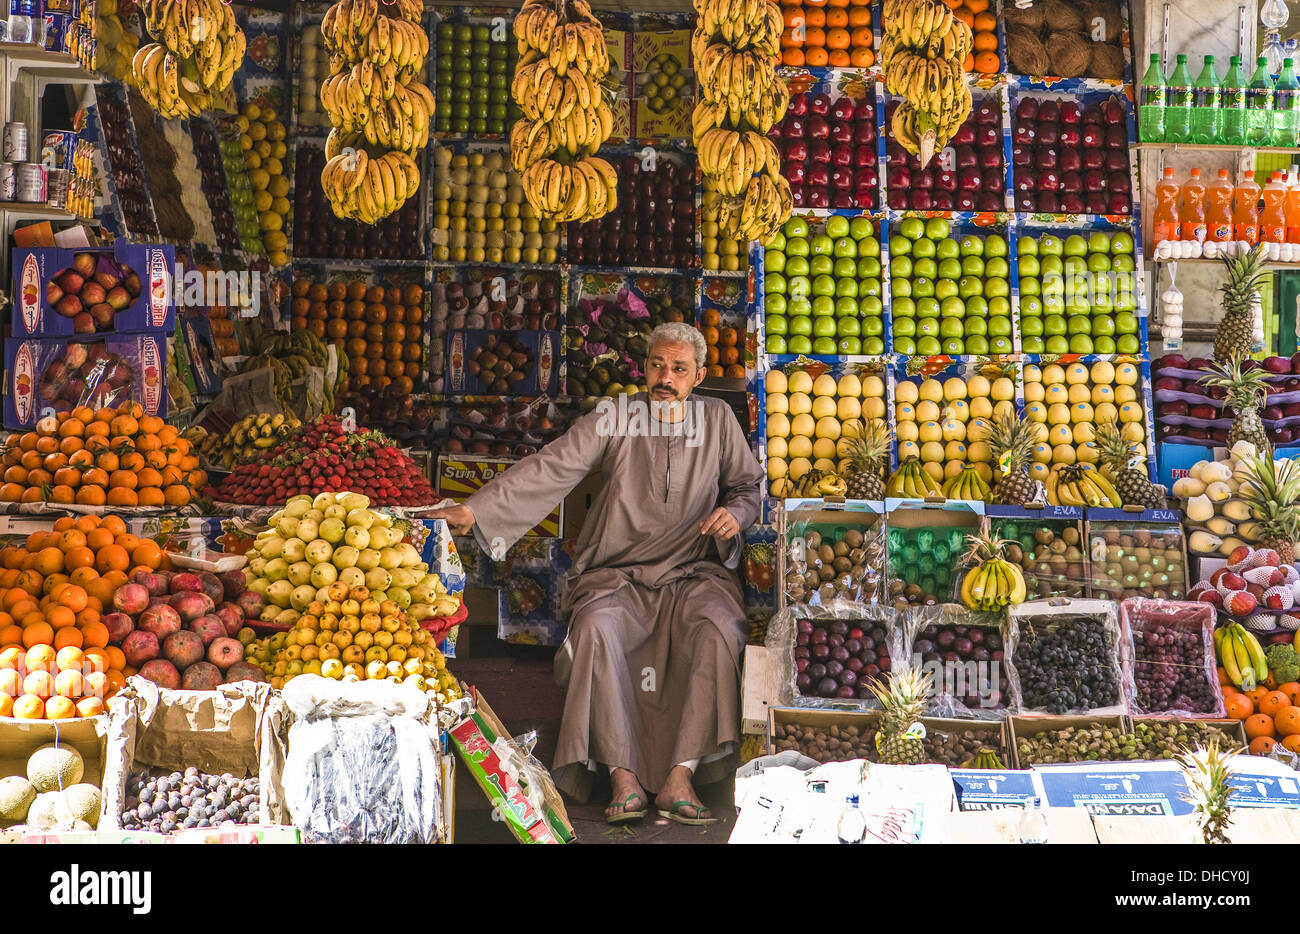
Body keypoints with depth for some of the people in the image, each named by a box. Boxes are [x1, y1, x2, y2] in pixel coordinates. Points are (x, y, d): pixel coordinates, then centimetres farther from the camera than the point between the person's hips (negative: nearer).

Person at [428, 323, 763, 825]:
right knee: (596, 629, -32)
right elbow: (550, 467, -11)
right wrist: (475, 509, -23)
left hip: (694, 574, 1)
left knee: (720, 630, -30)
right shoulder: (613, 418, -1)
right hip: (617, 574, -1)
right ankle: (624, 777, -25)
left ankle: (679, 777, -26)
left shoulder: (717, 418, 7)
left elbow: (749, 486, 17)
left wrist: (735, 513, -8)